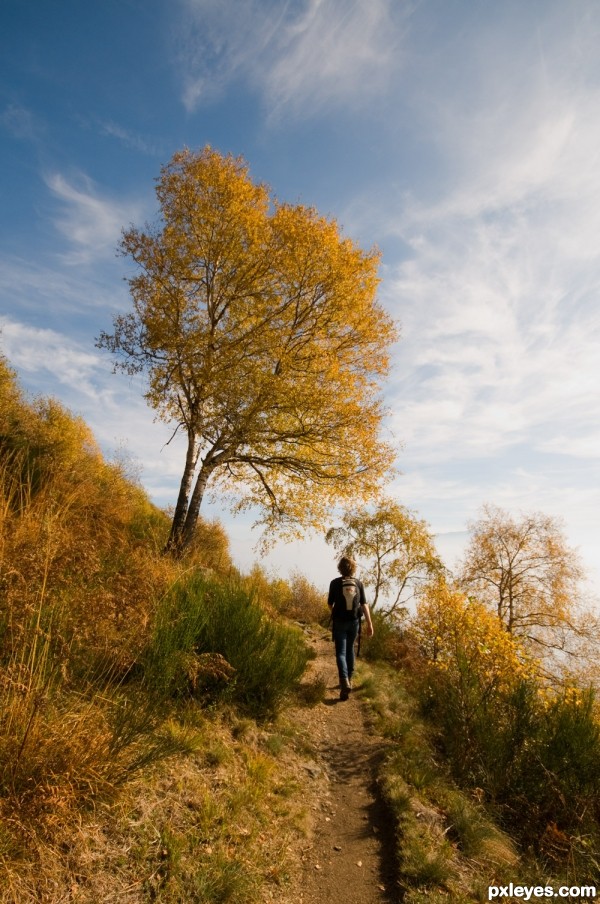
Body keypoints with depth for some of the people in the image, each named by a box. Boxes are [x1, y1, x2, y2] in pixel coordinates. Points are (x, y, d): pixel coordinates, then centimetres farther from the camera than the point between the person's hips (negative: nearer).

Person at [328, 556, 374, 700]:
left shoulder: (335, 583, -7)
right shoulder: (359, 583, -1)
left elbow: (330, 603, 2)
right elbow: (364, 604, -5)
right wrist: (369, 623, -4)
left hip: (339, 622, -3)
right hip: (354, 621, 3)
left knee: (340, 652, -2)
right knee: (350, 649, 21)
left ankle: (345, 682, -21)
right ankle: (349, 679, 30)